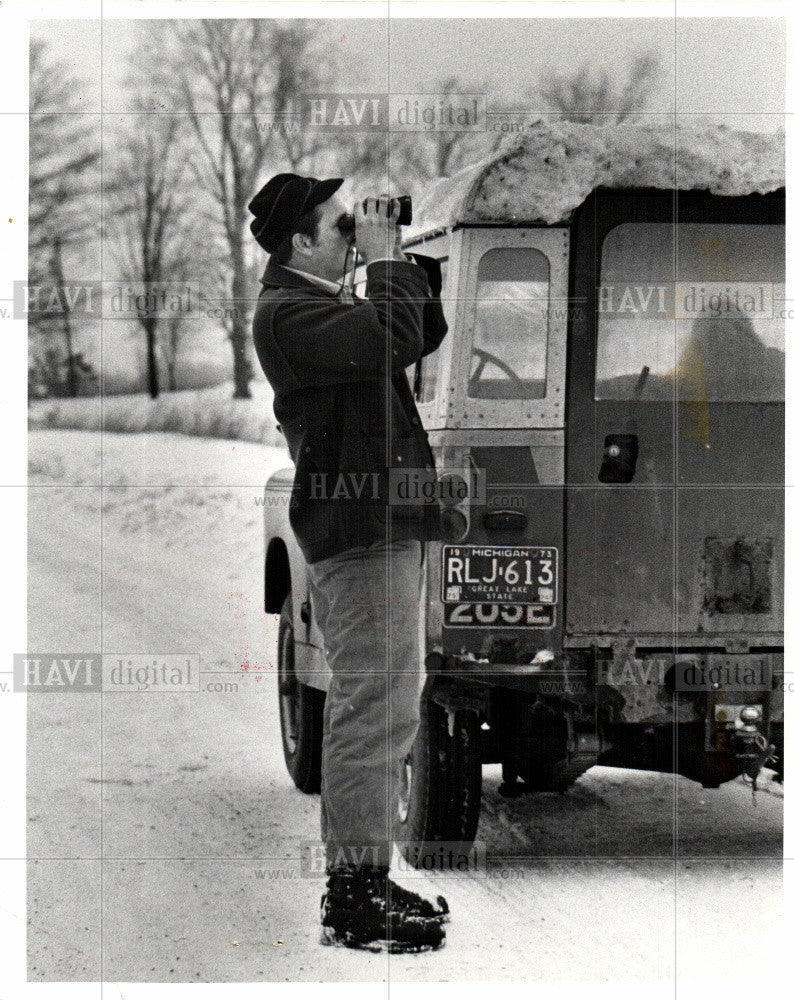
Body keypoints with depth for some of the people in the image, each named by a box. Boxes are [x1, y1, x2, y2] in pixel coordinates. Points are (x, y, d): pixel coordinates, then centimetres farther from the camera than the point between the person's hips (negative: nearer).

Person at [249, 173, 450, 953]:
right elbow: (391, 337, -27)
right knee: (376, 709, -13)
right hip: (360, 528, -11)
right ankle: (354, 898, -13)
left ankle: (358, 882, 23)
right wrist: (385, 259, -13)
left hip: (383, 523, 11)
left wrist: (418, 262, 16)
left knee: (369, 708, 16)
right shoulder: (287, 313, -13)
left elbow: (421, 337, 29)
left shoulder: (330, 305, 20)